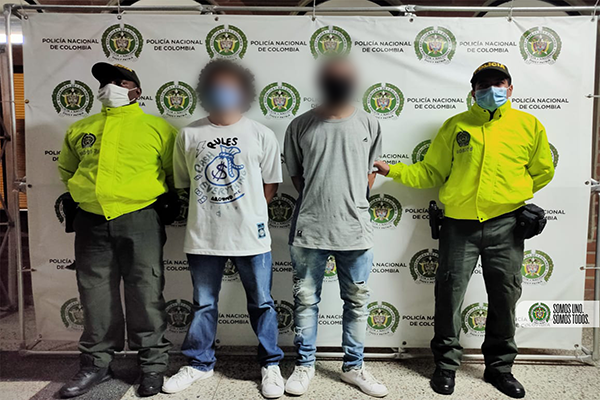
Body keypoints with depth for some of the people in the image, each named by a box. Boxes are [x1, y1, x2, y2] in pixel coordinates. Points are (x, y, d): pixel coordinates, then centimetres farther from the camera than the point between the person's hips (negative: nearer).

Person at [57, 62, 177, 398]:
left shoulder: (158, 128, 2)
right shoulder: (80, 129, 15)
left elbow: (176, 173, 6)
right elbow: (66, 169, 28)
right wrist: (87, 193, 17)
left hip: (140, 220, -4)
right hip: (91, 222, 4)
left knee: (146, 294, 1)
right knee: (96, 295, 11)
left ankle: (153, 365, 17)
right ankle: (97, 364, 27)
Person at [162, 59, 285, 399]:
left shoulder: (261, 135, -1)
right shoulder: (189, 135, 2)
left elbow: (270, 185, 4)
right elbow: (183, 185, 9)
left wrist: (247, 214, 0)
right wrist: (209, 213, 3)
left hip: (251, 237, -1)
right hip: (203, 237, 2)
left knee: (262, 303, 11)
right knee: (204, 304, 16)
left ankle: (271, 365, 29)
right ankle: (200, 363, 36)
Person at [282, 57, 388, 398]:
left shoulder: (369, 125, 4)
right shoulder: (301, 125, 1)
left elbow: (370, 172, 11)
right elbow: (295, 174, 9)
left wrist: (353, 201, 4)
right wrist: (318, 200, 4)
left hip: (355, 229, 1)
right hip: (309, 228, -1)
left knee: (357, 302, 11)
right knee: (306, 300, 9)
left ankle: (354, 367, 30)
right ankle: (305, 365, 28)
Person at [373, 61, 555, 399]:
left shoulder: (528, 125, 7)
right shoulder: (455, 126, 7)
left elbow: (543, 171, 16)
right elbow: (431, 171, 8)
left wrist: (511, 194, 9)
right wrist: (393, 171, -2)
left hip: (505, 225, 1)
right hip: (459, 224, 0)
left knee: (505, 297, 9)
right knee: (450, 295, 2)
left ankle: (500, 366, 29)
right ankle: (447, 364, 21)